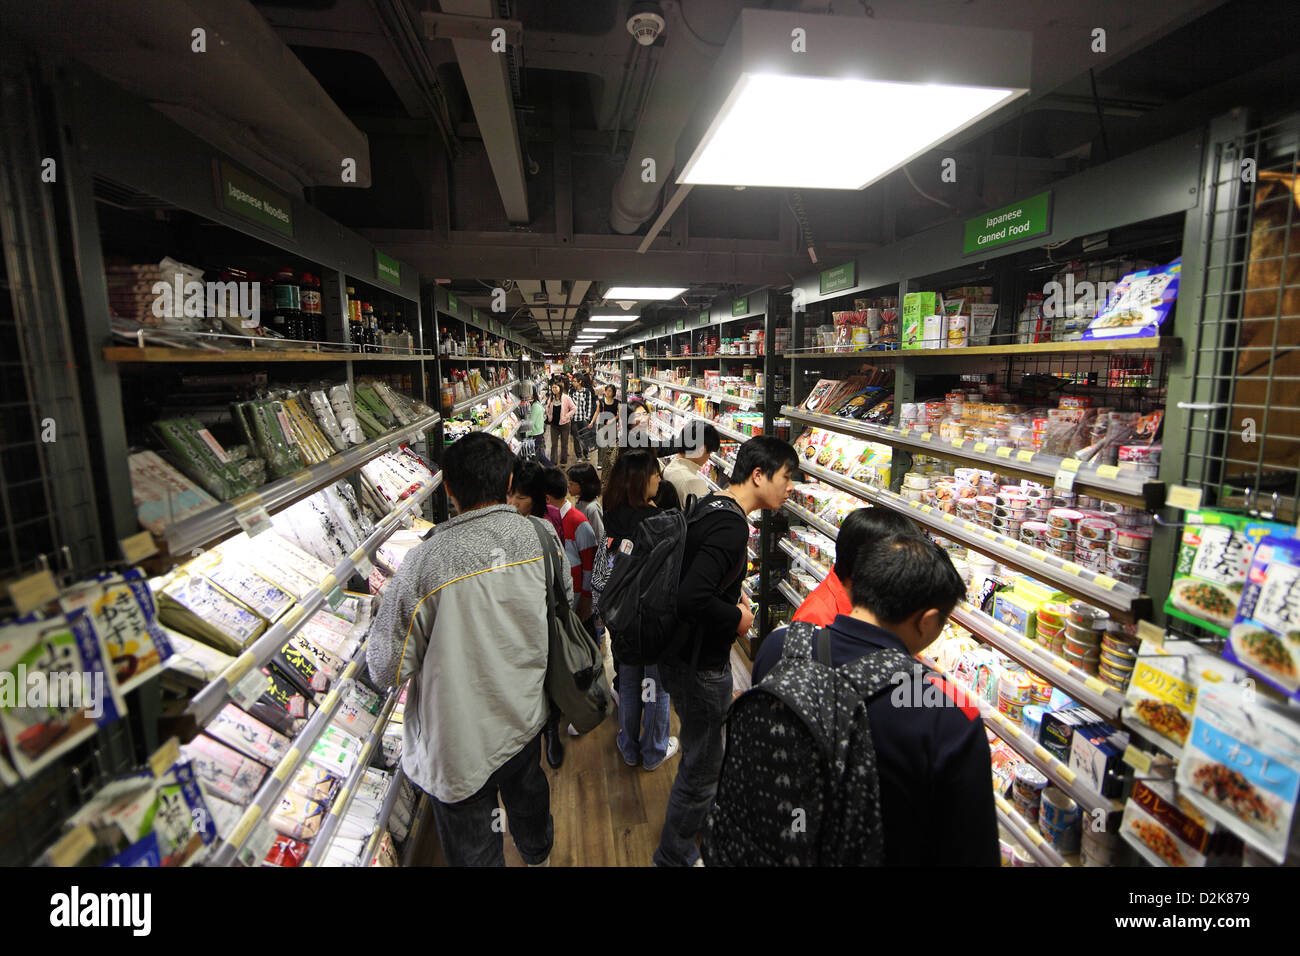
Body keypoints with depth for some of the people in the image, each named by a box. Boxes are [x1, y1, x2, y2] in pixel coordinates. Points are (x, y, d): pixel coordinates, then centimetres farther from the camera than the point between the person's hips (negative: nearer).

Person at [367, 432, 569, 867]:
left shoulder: (425, 563, -28)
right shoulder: (542, 536, -15)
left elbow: (387, 670, -18)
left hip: (461, 747, -4)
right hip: (527, 718, 5)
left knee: (474, 851, 20)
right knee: (528, 793, 33)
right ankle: (538, 854, 61)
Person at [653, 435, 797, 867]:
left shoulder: (710, 505, 3)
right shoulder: (731, 526, -29)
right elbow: (691, 600, -39)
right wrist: (737, 617, -21)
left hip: (687, 651, 10)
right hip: (699, 665, -10)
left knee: (705, 747, 31)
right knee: (703, 764, 11)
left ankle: (707, 816, 56)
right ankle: (674, 856, 34)